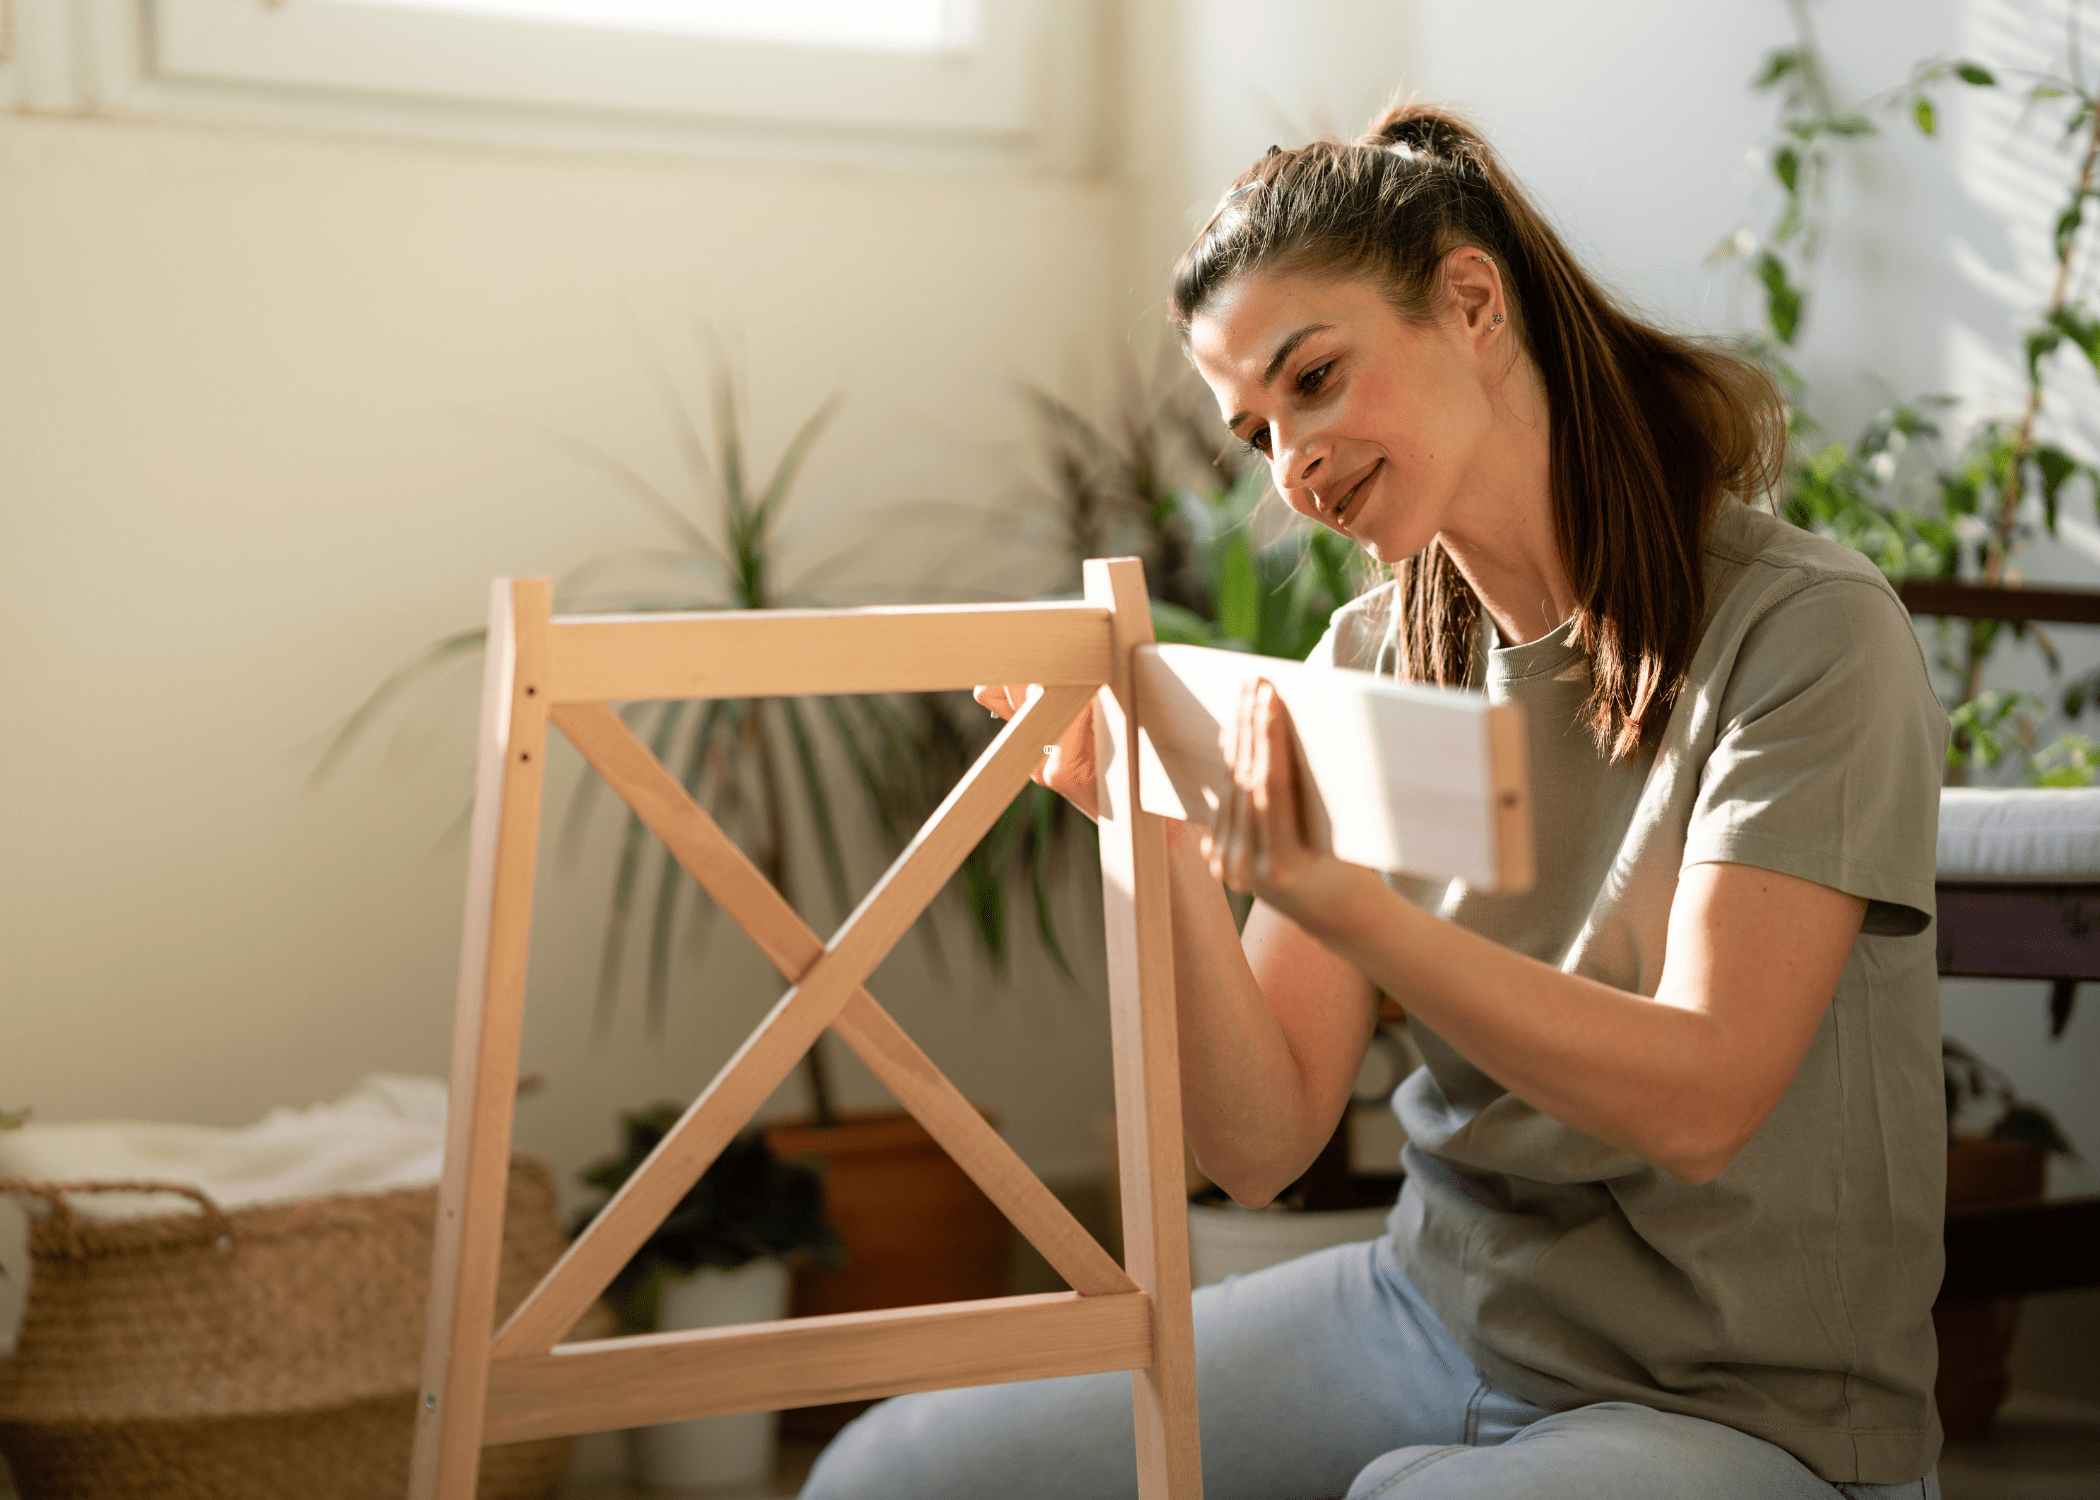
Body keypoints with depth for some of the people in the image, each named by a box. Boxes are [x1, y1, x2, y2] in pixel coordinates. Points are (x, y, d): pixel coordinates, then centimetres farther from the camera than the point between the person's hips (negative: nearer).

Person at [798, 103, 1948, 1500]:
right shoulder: (1372, 661, 3)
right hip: (1435, 1315, 5)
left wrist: (1340, 900, -30)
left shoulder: (1800, 627, -12)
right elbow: (1262, 1145, -1)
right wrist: (1166, 849, -18)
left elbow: (1696, 1100, -20)